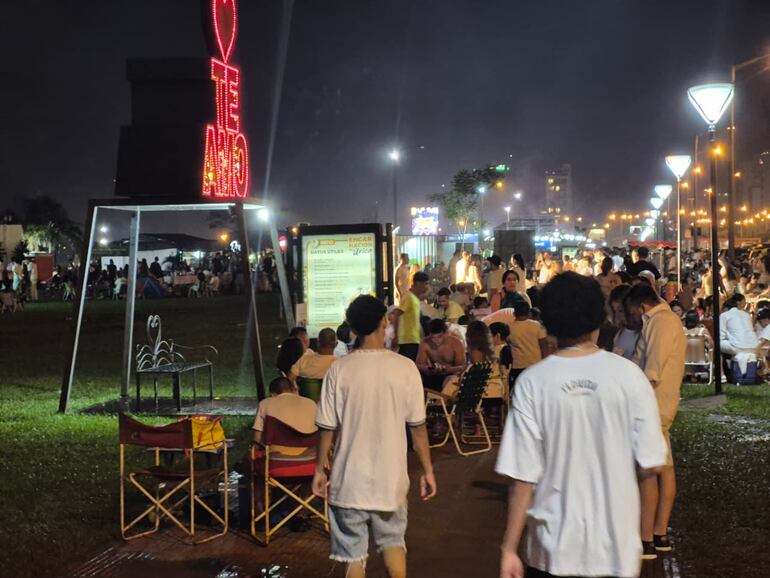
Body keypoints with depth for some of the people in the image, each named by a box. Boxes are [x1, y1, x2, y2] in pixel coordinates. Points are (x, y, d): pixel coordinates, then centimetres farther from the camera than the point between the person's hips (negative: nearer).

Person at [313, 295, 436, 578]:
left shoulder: (340, 370, -9)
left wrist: (321, 467, 9)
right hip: (390, 477, 1)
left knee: (354, 553, 11)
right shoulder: (405, 368, -8)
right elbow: (417, 426, -4)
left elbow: (328, 427, -5)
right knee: (392, 540, 21)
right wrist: (427, 470, 6)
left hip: (350, 479, -1)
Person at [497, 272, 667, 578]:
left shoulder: (533, 383, -11)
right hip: (616, 546, 1)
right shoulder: (629, 375, -9)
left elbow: (523, 475, -12)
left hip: (554, 550, 0)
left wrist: (509, 549, -4)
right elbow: (649, 464, -6)